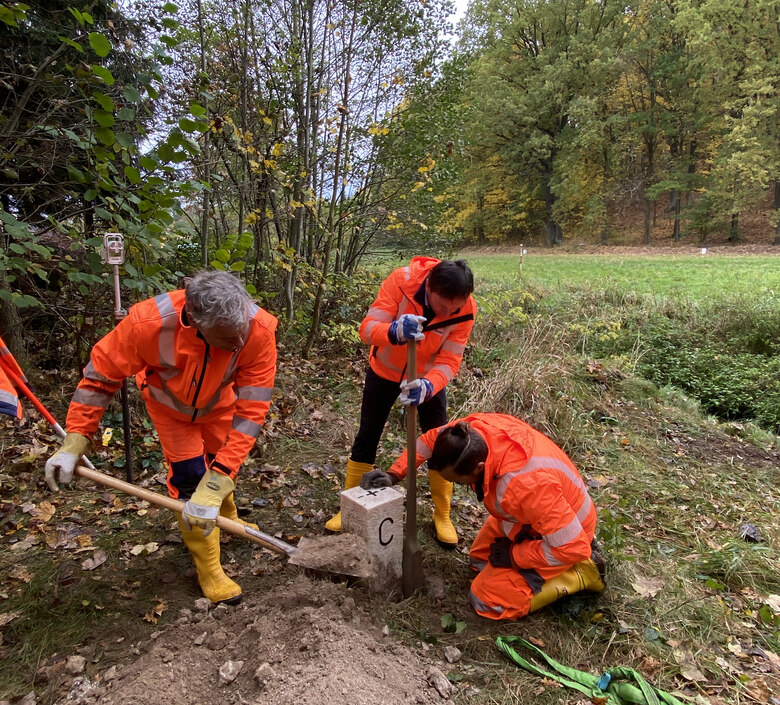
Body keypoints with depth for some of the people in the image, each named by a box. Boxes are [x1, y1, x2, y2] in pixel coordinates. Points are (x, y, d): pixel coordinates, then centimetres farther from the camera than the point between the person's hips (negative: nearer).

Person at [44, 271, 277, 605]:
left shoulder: (260, 329, -42)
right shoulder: (148, 323, -42)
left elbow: (251, 409, -39)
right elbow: (100, 375, -24)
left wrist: (216, 485, -42)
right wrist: (73, 444, -23)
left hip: (218, 402, 2)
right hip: (170, 404, -1)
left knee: (225, 465, 17)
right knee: (190, 477, -7)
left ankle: (227, 517, 51)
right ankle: (208, 569, 13)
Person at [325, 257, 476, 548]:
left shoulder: (465, 308, -27)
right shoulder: (402, 280, -32)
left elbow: (449, 361, -26)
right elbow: (367, 328, -35)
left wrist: (427, 386, -46)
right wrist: (394, 331, -57)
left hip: (428, 378, 1)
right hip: (384, 371, 0)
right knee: (366, 438, 8)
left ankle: (442, 516, 22)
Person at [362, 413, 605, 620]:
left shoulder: (524, 485, -43)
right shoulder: (474, 429, -24)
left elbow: (572, 548, -33)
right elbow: (432, 439, -3)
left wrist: (513, 555, -21)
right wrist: (393, 474, -9)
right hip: (528, 515, 8)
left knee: (487, 600, -8)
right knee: (479, 558, 22)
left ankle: (581, 574, 3)